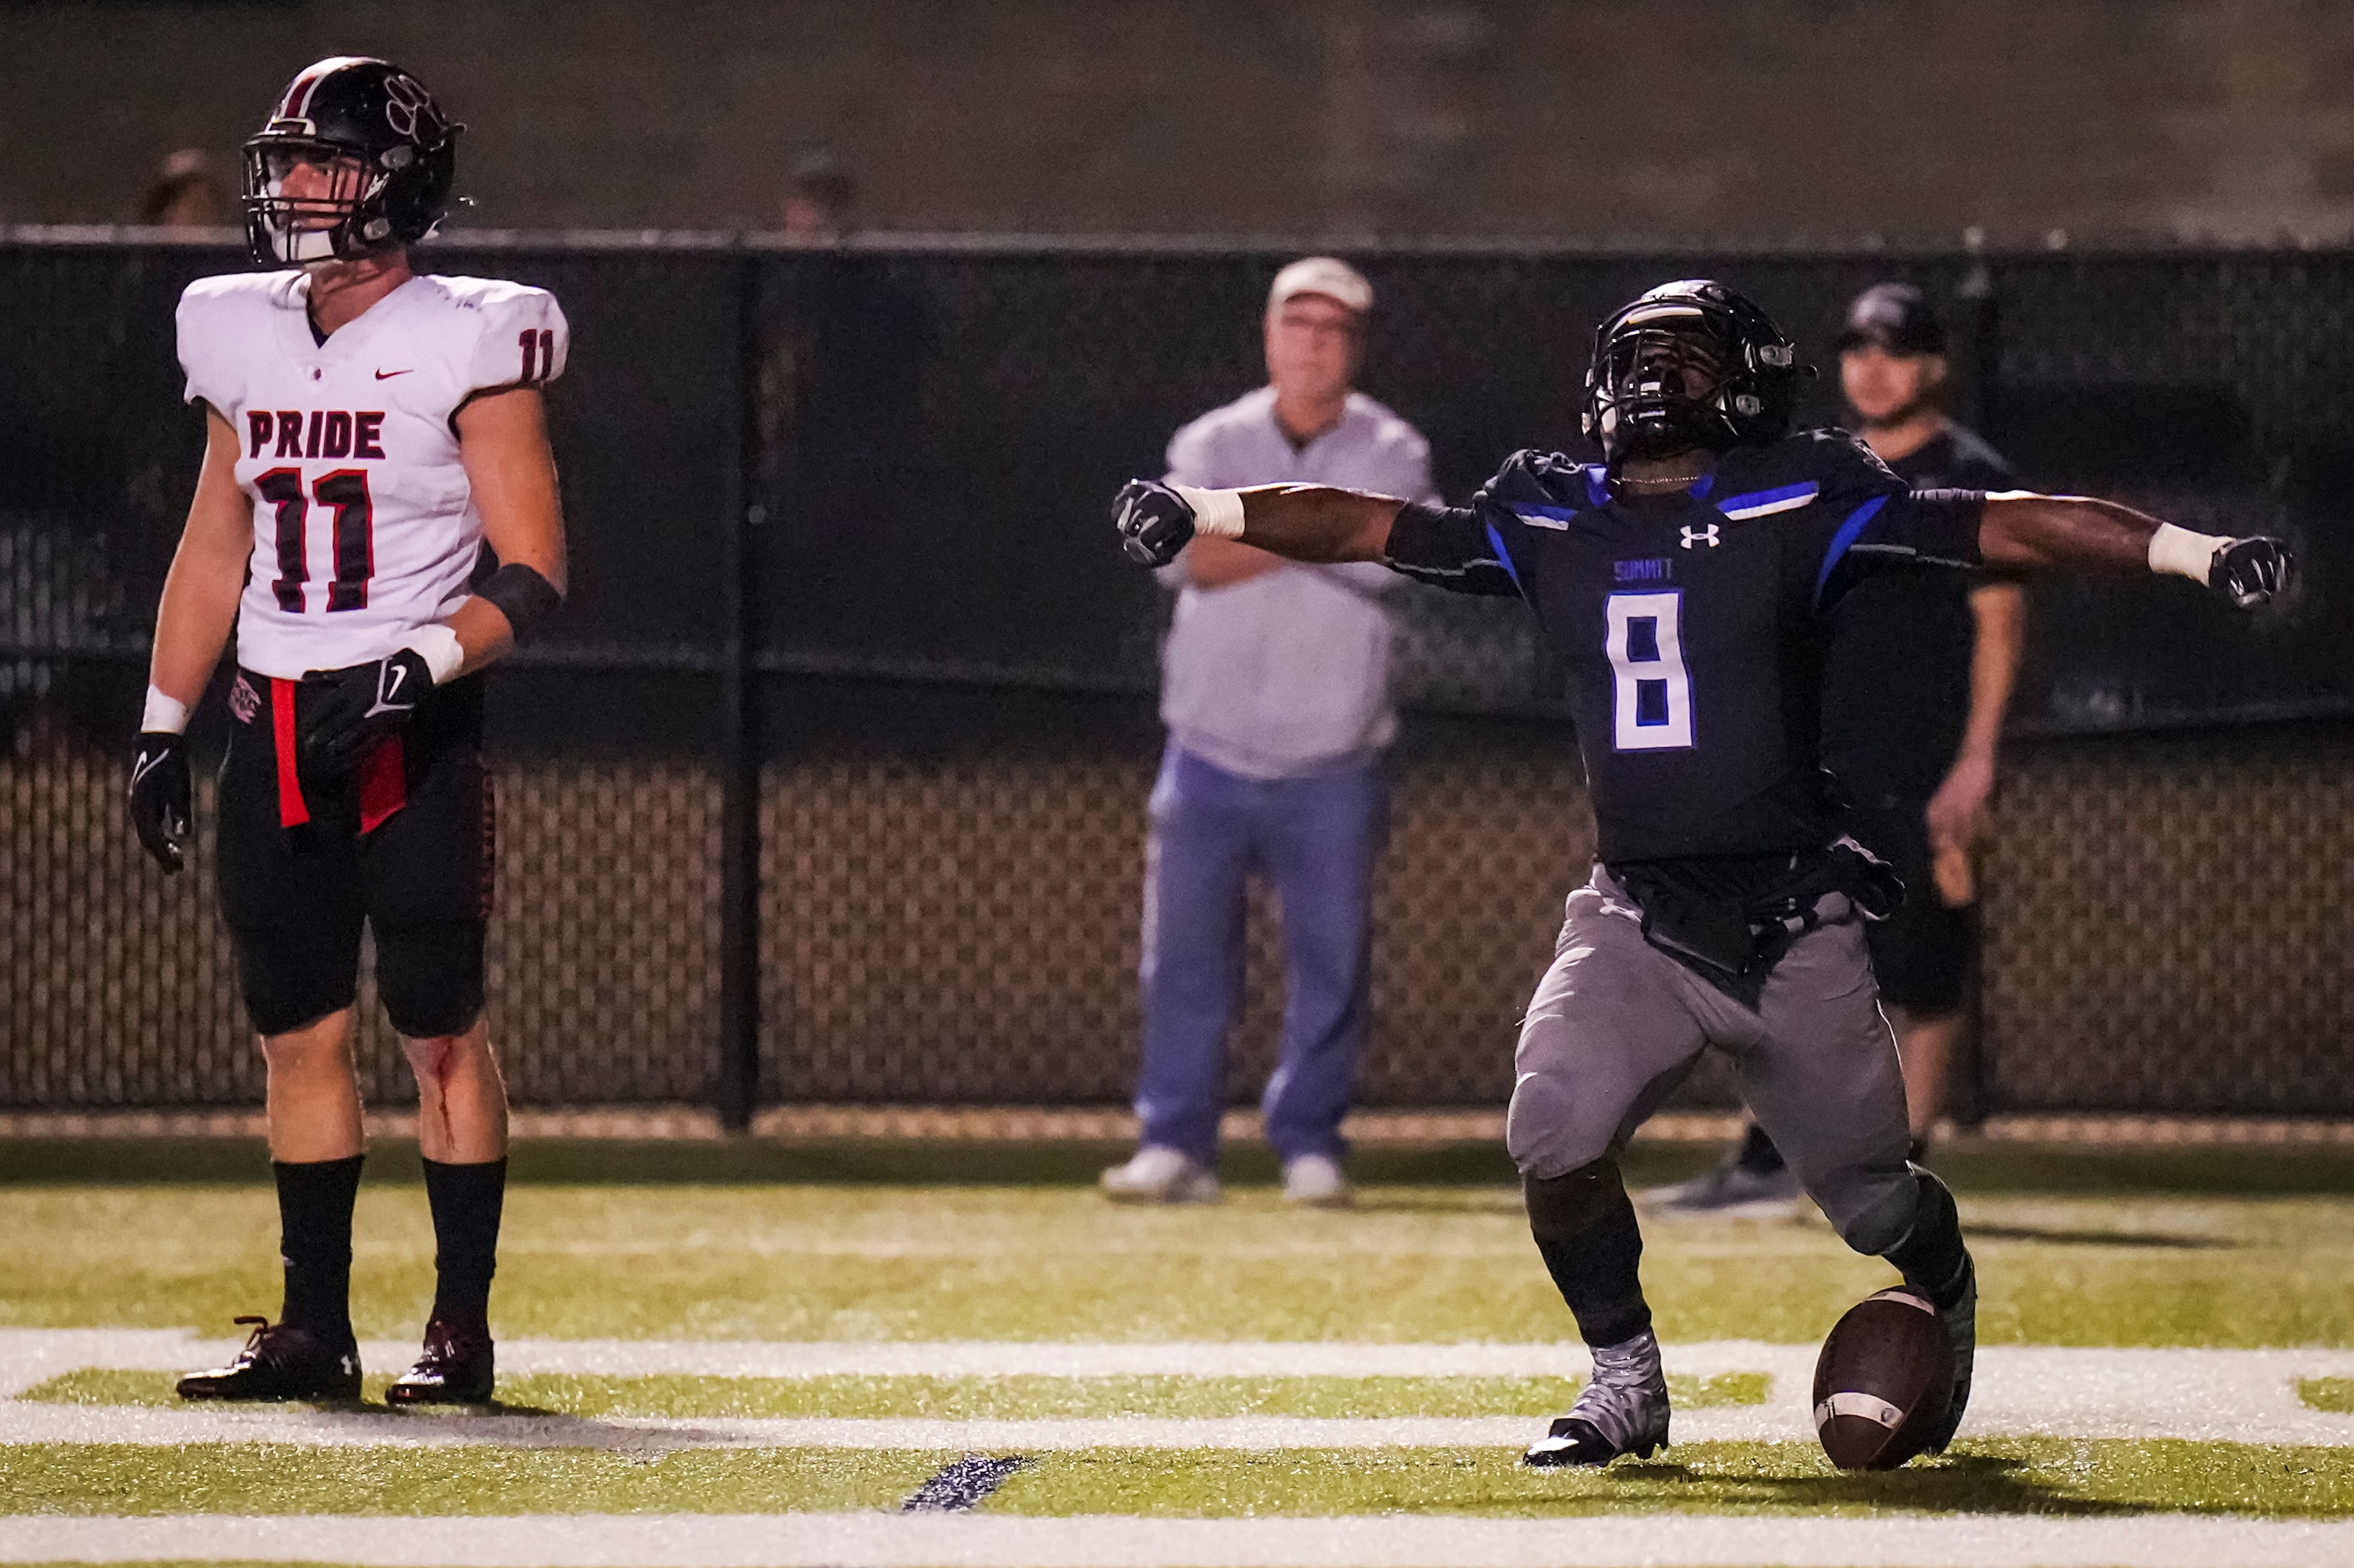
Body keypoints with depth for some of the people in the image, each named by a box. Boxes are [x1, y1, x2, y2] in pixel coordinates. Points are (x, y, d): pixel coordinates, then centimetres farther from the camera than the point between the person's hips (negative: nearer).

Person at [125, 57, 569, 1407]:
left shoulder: (466, 346, -7)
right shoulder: (246, 339, 11)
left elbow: (533, 577, -9)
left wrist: (416, 667, -23)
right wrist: (162, 726, 15)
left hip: (415, 736, -6)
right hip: (274, 733, 6)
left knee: (441, 1032, -3)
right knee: (299, 1031, 7)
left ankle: (464, 1329, 3)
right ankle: (314, 1330, 12)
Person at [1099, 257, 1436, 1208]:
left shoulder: (1391, 454, 2)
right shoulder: (1212, 443, 6)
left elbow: (1389, 553, -17)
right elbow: (1183, 553, -11)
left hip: (1332, 765, -1)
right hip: (1210, 754, 1)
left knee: (1331, 959, -1)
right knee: (1184, 951, -2)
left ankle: (1308, 1141, 10)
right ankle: (1175, 1144, 3)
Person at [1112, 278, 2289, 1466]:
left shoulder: (1797, 507, -2)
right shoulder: (1547, 523, 8)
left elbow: (1997, 526, -8)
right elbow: (1369, 526, 6)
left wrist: (2193, 553, -18)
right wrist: (1204, 512, -8)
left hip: (1792, 924, -2)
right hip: (1633, 918, 2)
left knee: (1869, 1198, 4)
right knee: (1554, 1131, -20)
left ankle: (1948, 1298, 40)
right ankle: (1624, 1382, 2)